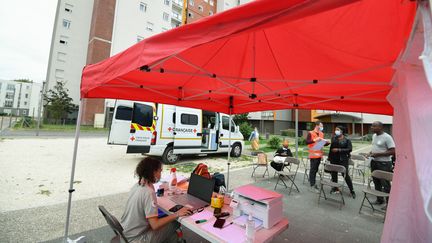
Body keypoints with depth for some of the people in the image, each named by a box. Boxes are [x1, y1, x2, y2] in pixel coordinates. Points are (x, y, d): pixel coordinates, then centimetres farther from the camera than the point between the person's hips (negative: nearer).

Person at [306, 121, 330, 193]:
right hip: (313, 154, -7)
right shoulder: (310, 133, -8)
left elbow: (323, 143, 18)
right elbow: (307, 142, -17)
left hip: (319, 154, 7)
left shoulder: (321, 134, 12)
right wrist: (314, 140, -29)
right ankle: (312, 186, 4)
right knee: (313, 170, -2)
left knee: (316, 169, 13)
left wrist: (327, 142, -1)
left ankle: (312, 181, 25)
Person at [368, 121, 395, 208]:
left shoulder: (387, 137, -16)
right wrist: (371, 152, 4)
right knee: (376, 182, 17)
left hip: (384, 163, -8)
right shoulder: (374, 136, 9)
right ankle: (379, 199, 32)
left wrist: (378, 154, -23)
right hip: (374, 162, 8)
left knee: (385, 184, 1)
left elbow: (393, 152, -19)